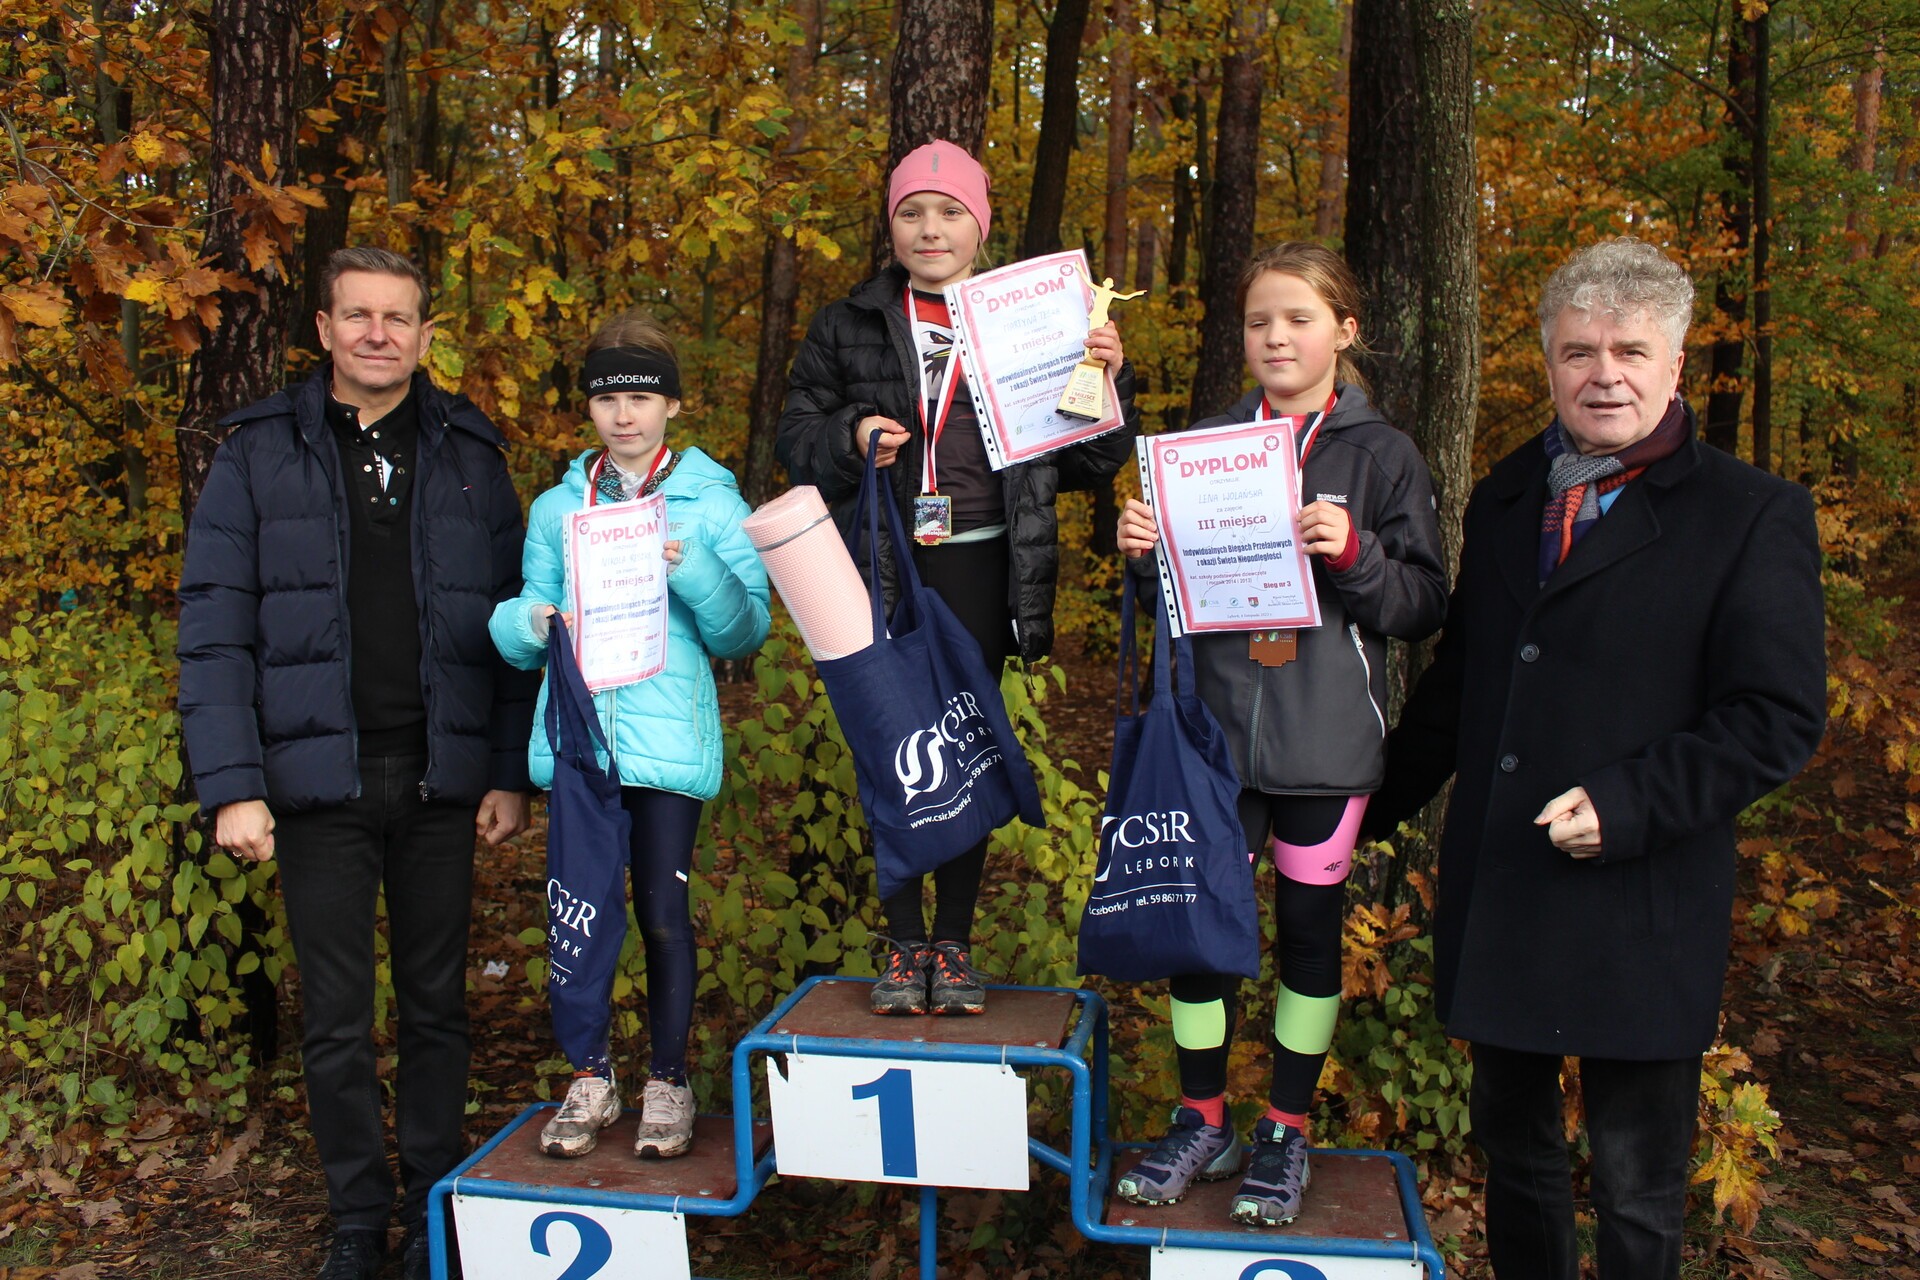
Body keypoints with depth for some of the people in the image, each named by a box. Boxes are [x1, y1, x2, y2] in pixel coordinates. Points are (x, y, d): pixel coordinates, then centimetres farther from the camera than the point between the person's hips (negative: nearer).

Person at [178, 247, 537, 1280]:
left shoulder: (469, 454, 6)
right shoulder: (259, 454, 2)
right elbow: (214, 633, -2)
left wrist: (510, 771, -1)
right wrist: (231, 786, -9)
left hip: (440, 781, 1)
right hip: (318, 781, -1)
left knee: (436, 1003, 11)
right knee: (335, 1019, 8)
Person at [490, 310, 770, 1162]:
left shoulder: (712, 503, 2)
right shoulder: (556, 508, 11)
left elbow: (744, 632, -3)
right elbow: (520, 637, 11)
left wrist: (693, 571, -19)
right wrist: (534, 621, -12)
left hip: (668, 735, -3)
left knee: (663, 912, 4)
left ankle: (668, 1082, 21)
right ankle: (591, 1079, 26)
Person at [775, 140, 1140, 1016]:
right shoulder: (848, 328, 8)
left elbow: (1085, 463, 6)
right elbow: (796, 435, 8)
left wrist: (1107, 383, -10)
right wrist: (851, 438, -12)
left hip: (979, 569, 0)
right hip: (881, 569, 1)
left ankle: (954, 944, 20)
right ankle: (904, 944, 18)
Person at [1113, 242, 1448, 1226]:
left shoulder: (1383, 455, 1)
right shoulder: (1207, 444, 8)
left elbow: (1423, 606, -2)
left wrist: (1352, 553, -19)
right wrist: (1140, 550, -7)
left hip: (1324, 738, -2)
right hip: (1214, 727, 2)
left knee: (1310, 926, 8)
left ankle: (1286, 1133, 26)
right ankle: (1202, 1122, 25)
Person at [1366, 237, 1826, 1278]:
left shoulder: (1751, 515, -5)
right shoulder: (1506, 497, 11)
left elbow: (1778, 719, -11)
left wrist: (1628, 805, -21)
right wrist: (1380, 803, 18)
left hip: (1640, 910, -5)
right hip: (1496, 898, 5)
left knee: (1636, 1194, 9)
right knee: (1512, 1149, 19)